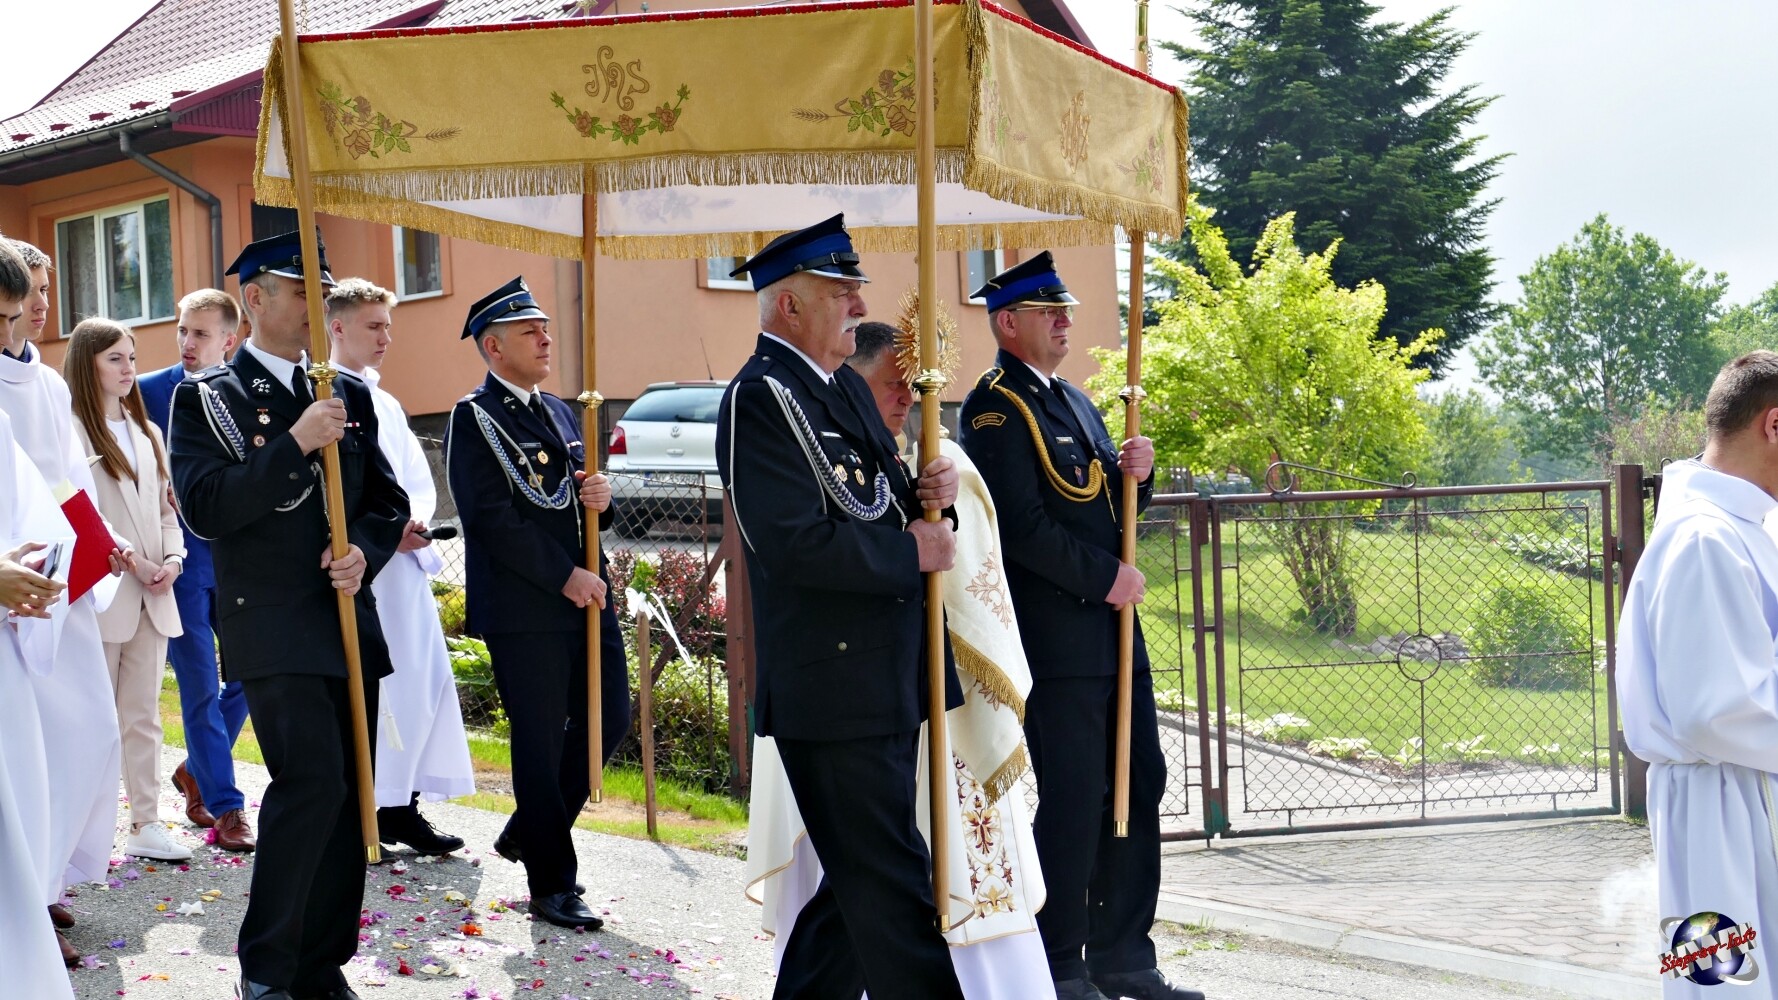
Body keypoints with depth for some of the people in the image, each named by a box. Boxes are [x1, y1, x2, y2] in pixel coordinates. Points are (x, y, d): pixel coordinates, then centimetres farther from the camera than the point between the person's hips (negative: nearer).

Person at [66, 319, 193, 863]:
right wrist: (130, 561, -16)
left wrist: (172, 558, 1)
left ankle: (146, 823, 14)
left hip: (152, 595, 6)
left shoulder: (148, 434, 16)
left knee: (143, 716, 10)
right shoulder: (72, 431, -7)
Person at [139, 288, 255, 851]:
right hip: (182, 558, -3)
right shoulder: (150, 390, -2)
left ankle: (196, 771, 31)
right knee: (200, 687, -2)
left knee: (249, 674, 7)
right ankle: (225, 808, 5)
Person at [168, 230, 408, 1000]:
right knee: (313, 780, -19)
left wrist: (365, 550, -5)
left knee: (348, 796, 8)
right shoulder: (206, 397, -1)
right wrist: (296, 443, -20)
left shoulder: (348, 394, 14)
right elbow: (204, 508, -14)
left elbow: (389, 499, 16)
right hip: (271, 626, -6)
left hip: (349, 621, 6)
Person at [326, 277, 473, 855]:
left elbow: (420, 482, 17)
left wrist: (415, 522, -4)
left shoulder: (387, 406, 20)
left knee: (422, 681, 6)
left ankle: (399, 807, 14)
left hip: (402, 564, 8)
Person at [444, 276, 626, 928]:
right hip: (523, 608, -8)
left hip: (585, 597, 8)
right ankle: (552, 884, 10)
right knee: (540, 745, 0)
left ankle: (528, 831, 29)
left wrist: (600, 499, -2)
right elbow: (491, 518, -15)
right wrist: (564, 576, -17)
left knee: (609, 718, 10)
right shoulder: (474, 419, -7)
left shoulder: (560, 413, 18)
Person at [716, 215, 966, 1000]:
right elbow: (796, 544, -24)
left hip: (888, 680, 10)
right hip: (832, 687, -10)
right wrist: (914, 552, -15)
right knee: (893, 888, -4)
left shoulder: (846, 388, 15)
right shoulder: (760, 400, -14)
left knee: (865, 878, 18)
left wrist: (926, 495, 0)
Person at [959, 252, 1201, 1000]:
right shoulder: (997, 407, -9)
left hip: (1112, 633, 9)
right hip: (1055, 641, -9)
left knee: (1139, 785, 11)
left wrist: (1136, 473, 3)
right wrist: (1105, 577, -15)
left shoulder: (1074, 402, 19)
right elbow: (1022, 526, -18)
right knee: (1071, 799, -4)